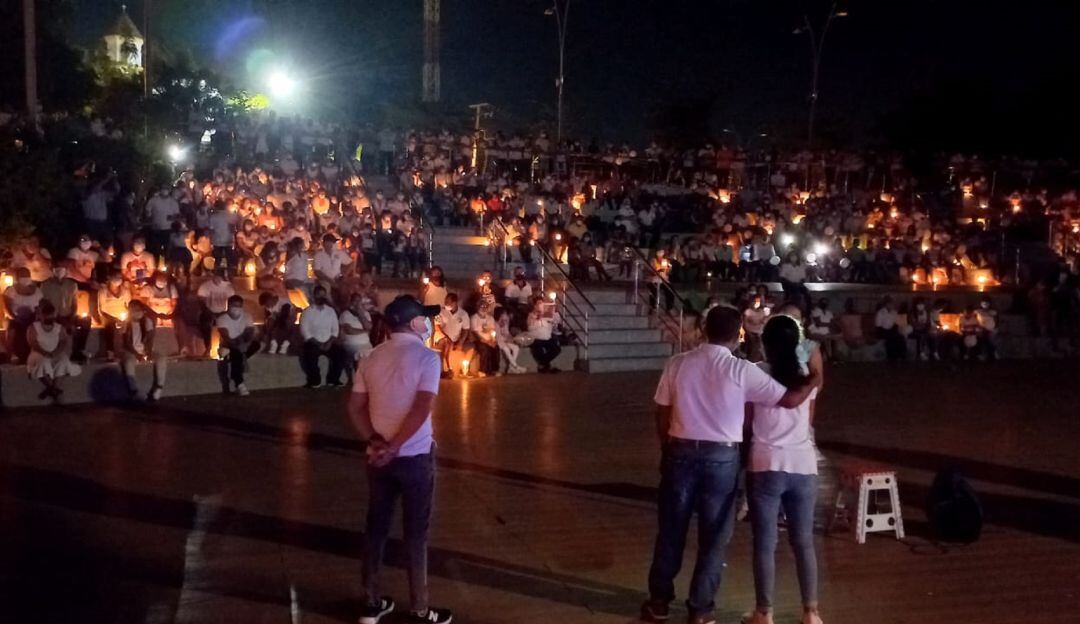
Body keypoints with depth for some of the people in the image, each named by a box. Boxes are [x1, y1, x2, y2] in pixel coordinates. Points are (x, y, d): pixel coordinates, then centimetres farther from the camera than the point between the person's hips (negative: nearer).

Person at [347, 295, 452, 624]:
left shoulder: (372, 358, 6)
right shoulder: (426, 357, -12)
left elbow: (355, 407, 2)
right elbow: (422, 409, -22)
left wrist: (375, 441, -6)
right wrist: (394, 447, -17)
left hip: (378, 456, 5)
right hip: (415, 456, -5)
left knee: (376, 527, 14)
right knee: (416, 533, 5)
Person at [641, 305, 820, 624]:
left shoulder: (678, 364, -3)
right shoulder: (742, 371, -10)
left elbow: (663, 414, 2)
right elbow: (790, 399, -9)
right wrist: (813, 380, 10)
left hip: (682, 452, 2)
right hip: (722, 457, -2)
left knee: (671, 529, 14)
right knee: (713, 536, 11)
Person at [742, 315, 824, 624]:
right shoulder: (807, 376, 5)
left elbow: (746, 421, -1)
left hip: (766, 465, -3)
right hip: (803, 465, 3)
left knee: (765, 543, 4)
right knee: (804, 541, 13)